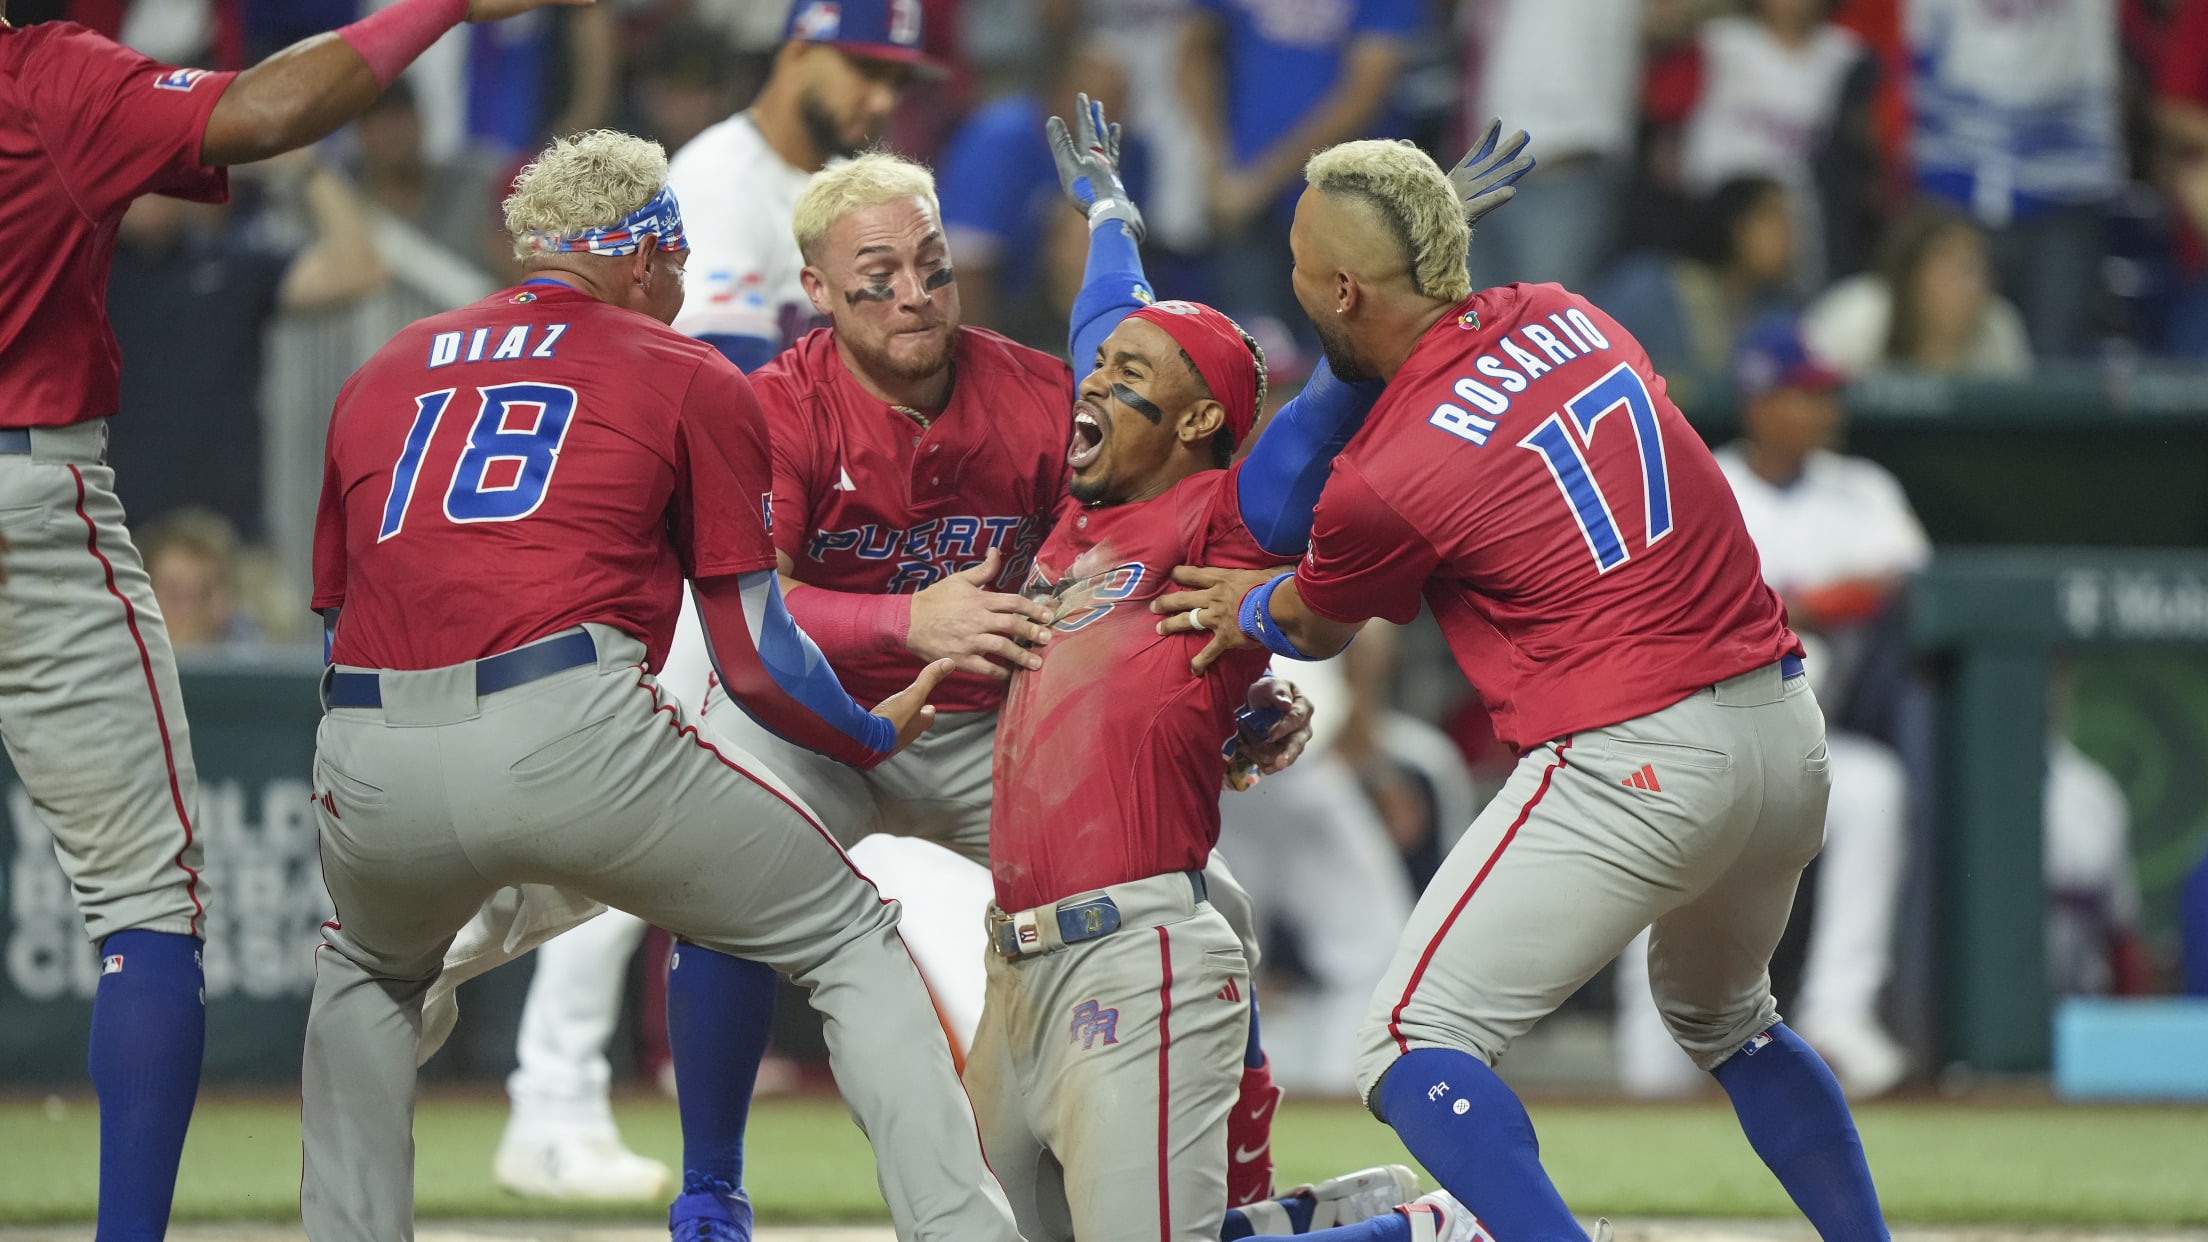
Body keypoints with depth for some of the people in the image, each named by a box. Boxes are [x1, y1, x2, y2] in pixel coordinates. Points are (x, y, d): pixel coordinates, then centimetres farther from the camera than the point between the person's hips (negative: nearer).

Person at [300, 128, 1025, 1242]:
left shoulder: (378, 376, 26)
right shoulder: (691, 379, 15)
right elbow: (754, 658, 10)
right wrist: (877, 732, 28)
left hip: (369, 774, 4)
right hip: (576, 735, -4)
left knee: (367, 974, 36)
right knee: (854, 943, 10)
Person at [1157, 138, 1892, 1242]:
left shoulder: (1380, 486, -11)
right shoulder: (1564, 318, 9)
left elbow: (1317, 629, 12)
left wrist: (1253, 608, 35)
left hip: (1634, 764, -8)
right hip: (1790, 731, 8)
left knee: (1412, 1053, -5)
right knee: (1725, 1023, 32)